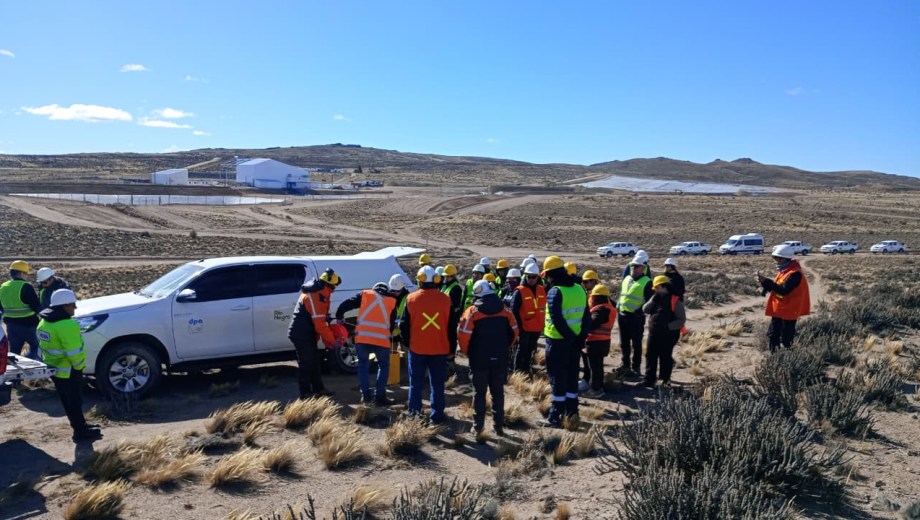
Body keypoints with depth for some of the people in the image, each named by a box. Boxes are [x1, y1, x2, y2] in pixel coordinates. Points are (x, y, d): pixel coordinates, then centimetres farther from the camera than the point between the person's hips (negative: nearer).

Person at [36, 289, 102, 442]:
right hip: (68, 371, -9)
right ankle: (80, 432, 14)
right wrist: (79, 366, -8)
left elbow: (45, 345, 13)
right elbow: (74, 353, -26)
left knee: (68, 401, 20)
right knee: (74, 402, 4)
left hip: (53, 368, 9)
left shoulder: (44, 322, 6)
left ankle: (80, 425, 33)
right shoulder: (67, 325, -27)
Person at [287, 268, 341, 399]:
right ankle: (305, 393, 4)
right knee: (306, 364, -4)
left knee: (315, 361, 15)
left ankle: (318, 389, 23)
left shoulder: (316, 293, 9)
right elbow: (320, 324, -24)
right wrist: (332, 341, -17)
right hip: (302, 335, -10)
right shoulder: (316, 297, -24)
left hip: (307, 334, 10)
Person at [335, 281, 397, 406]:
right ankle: (379, 396, 13)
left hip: (362, 337, 0)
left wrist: (339, 317, 25)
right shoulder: (392, 301, 19)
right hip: (382, 339, 0)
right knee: (383, 366, 20)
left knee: (363, 365, 21)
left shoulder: (365, 295, 15)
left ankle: (366, 395, 16)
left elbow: (345, 305, 9)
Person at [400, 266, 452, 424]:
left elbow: (404, 324, 0)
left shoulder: (411, 299, -6)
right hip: (440, 349, 1)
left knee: (416, 383, 11)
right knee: (437, 384, 8)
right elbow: (452, 326, 2)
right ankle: (437, 415, 11)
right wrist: (451, 347, 11)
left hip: (417, 348, 0)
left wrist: (406, 343, 14)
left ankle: (414, 413, 16)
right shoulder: (445, 299, -3)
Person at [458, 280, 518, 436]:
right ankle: (499, 426, 14)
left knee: (479, 392, 8)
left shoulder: (472, 312, -9)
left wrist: (466, 351, 4)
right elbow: (514, 332, 8)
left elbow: (464, 335, -13)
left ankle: (478, 426, 9)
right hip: (500, 359, 3)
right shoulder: (505, 311, 3)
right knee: (498, 392, 12)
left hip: (479, 359, -3)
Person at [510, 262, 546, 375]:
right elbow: (514, 310, -13)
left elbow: (544, 307, 15)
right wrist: (518, 326, -15)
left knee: (530, 350, 16)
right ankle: (517, 372, 10)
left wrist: (542, 323, 12)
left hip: (537, 328, 5)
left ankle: (526, 370, 27)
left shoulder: (542, 290, 5)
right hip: (524, 328, -5)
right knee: (521, 350, 2)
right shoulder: (519, 291, -12)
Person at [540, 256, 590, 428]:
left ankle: (556, 417, 6)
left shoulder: (555, 292, -15)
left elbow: (557, 319, -23)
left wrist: (569, 336, -16)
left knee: (557, 378, 1)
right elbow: (587, 316, 7)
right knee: (572, 376, 18)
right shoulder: (579, 289, 7)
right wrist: (581, 336, 5)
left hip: (558, 341, -7)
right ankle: (572, 411, 27)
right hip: (575, 340, 7)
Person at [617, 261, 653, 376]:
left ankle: (635, 368, 11)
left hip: (636, 317, -7)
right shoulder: (626, 279, 13)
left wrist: (640, 312, -19)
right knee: (624, 343, 15)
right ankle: (625, 365, 28)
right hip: (623, 315, 7)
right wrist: (618, 307, 13)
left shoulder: (646, 282, -9)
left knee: (636, 344, 3)